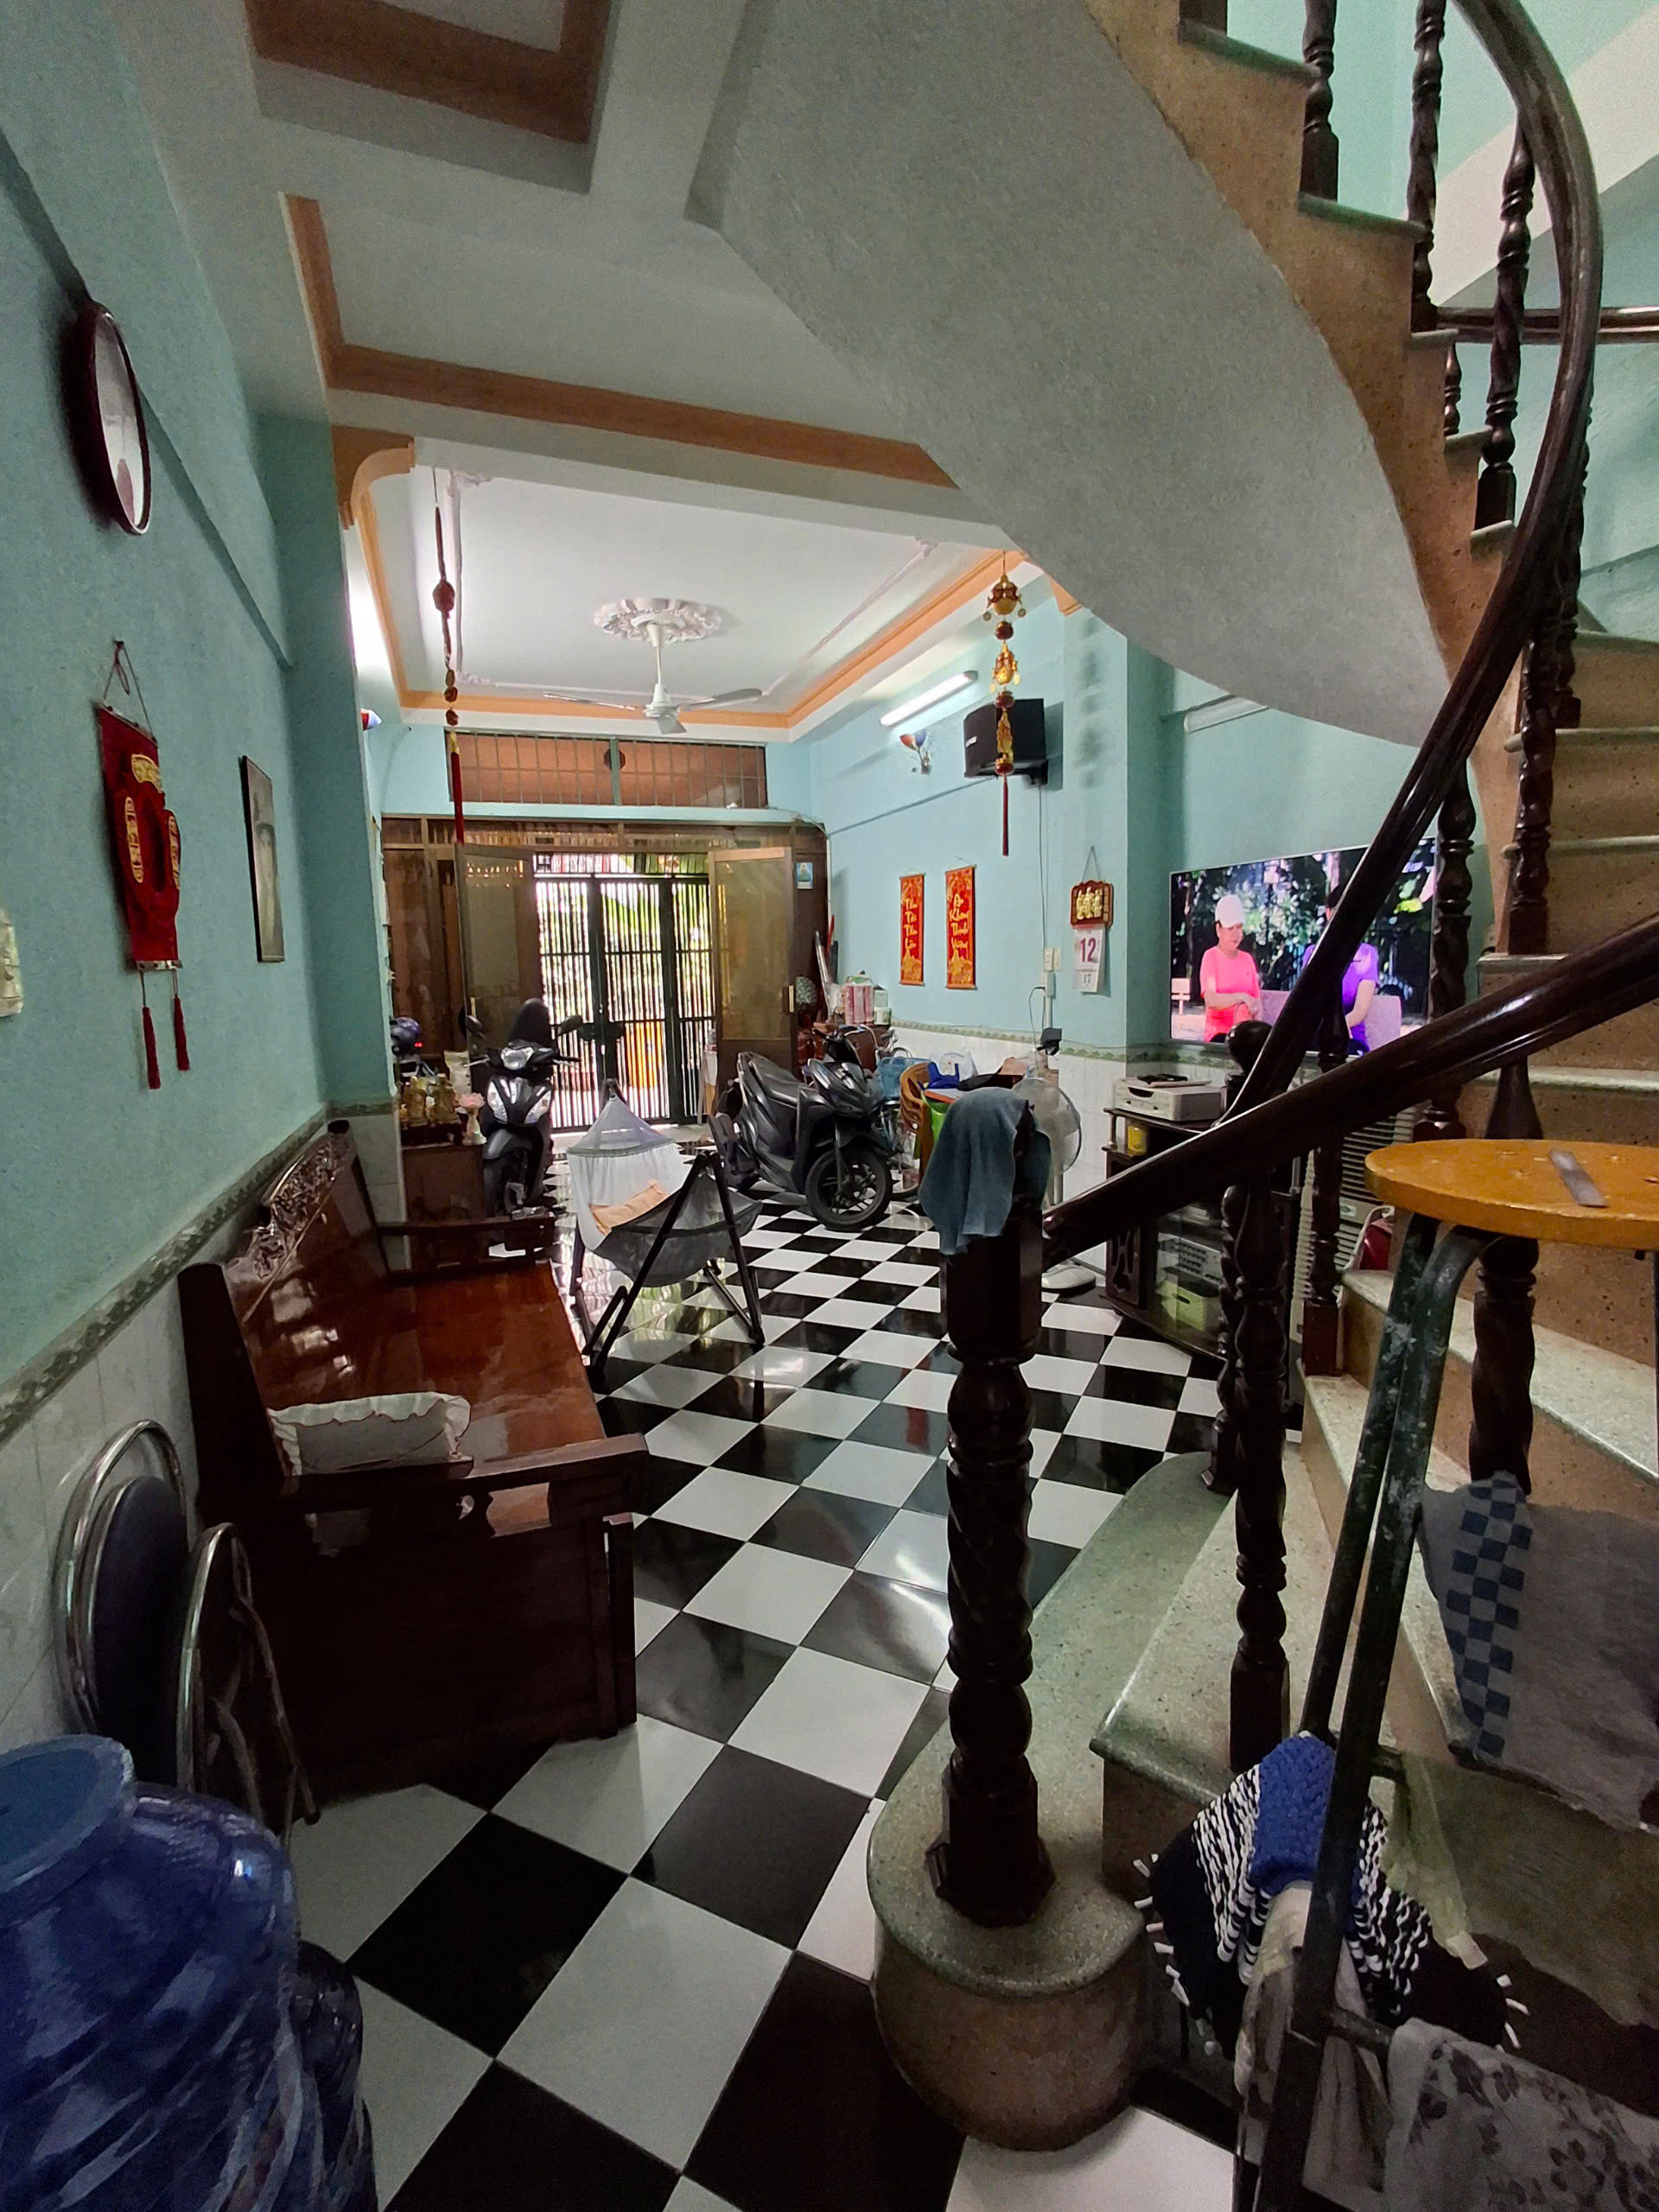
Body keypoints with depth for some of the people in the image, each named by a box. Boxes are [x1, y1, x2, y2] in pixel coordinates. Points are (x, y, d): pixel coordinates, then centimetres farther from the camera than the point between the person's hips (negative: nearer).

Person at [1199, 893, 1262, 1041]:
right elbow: (1210, 1000, -16)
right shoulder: (1210, 957, -1)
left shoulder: (1247, 959, 15)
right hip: (1217, 1034, -5)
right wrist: (1242, 997, -28)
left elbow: (1257, 1001, 15)